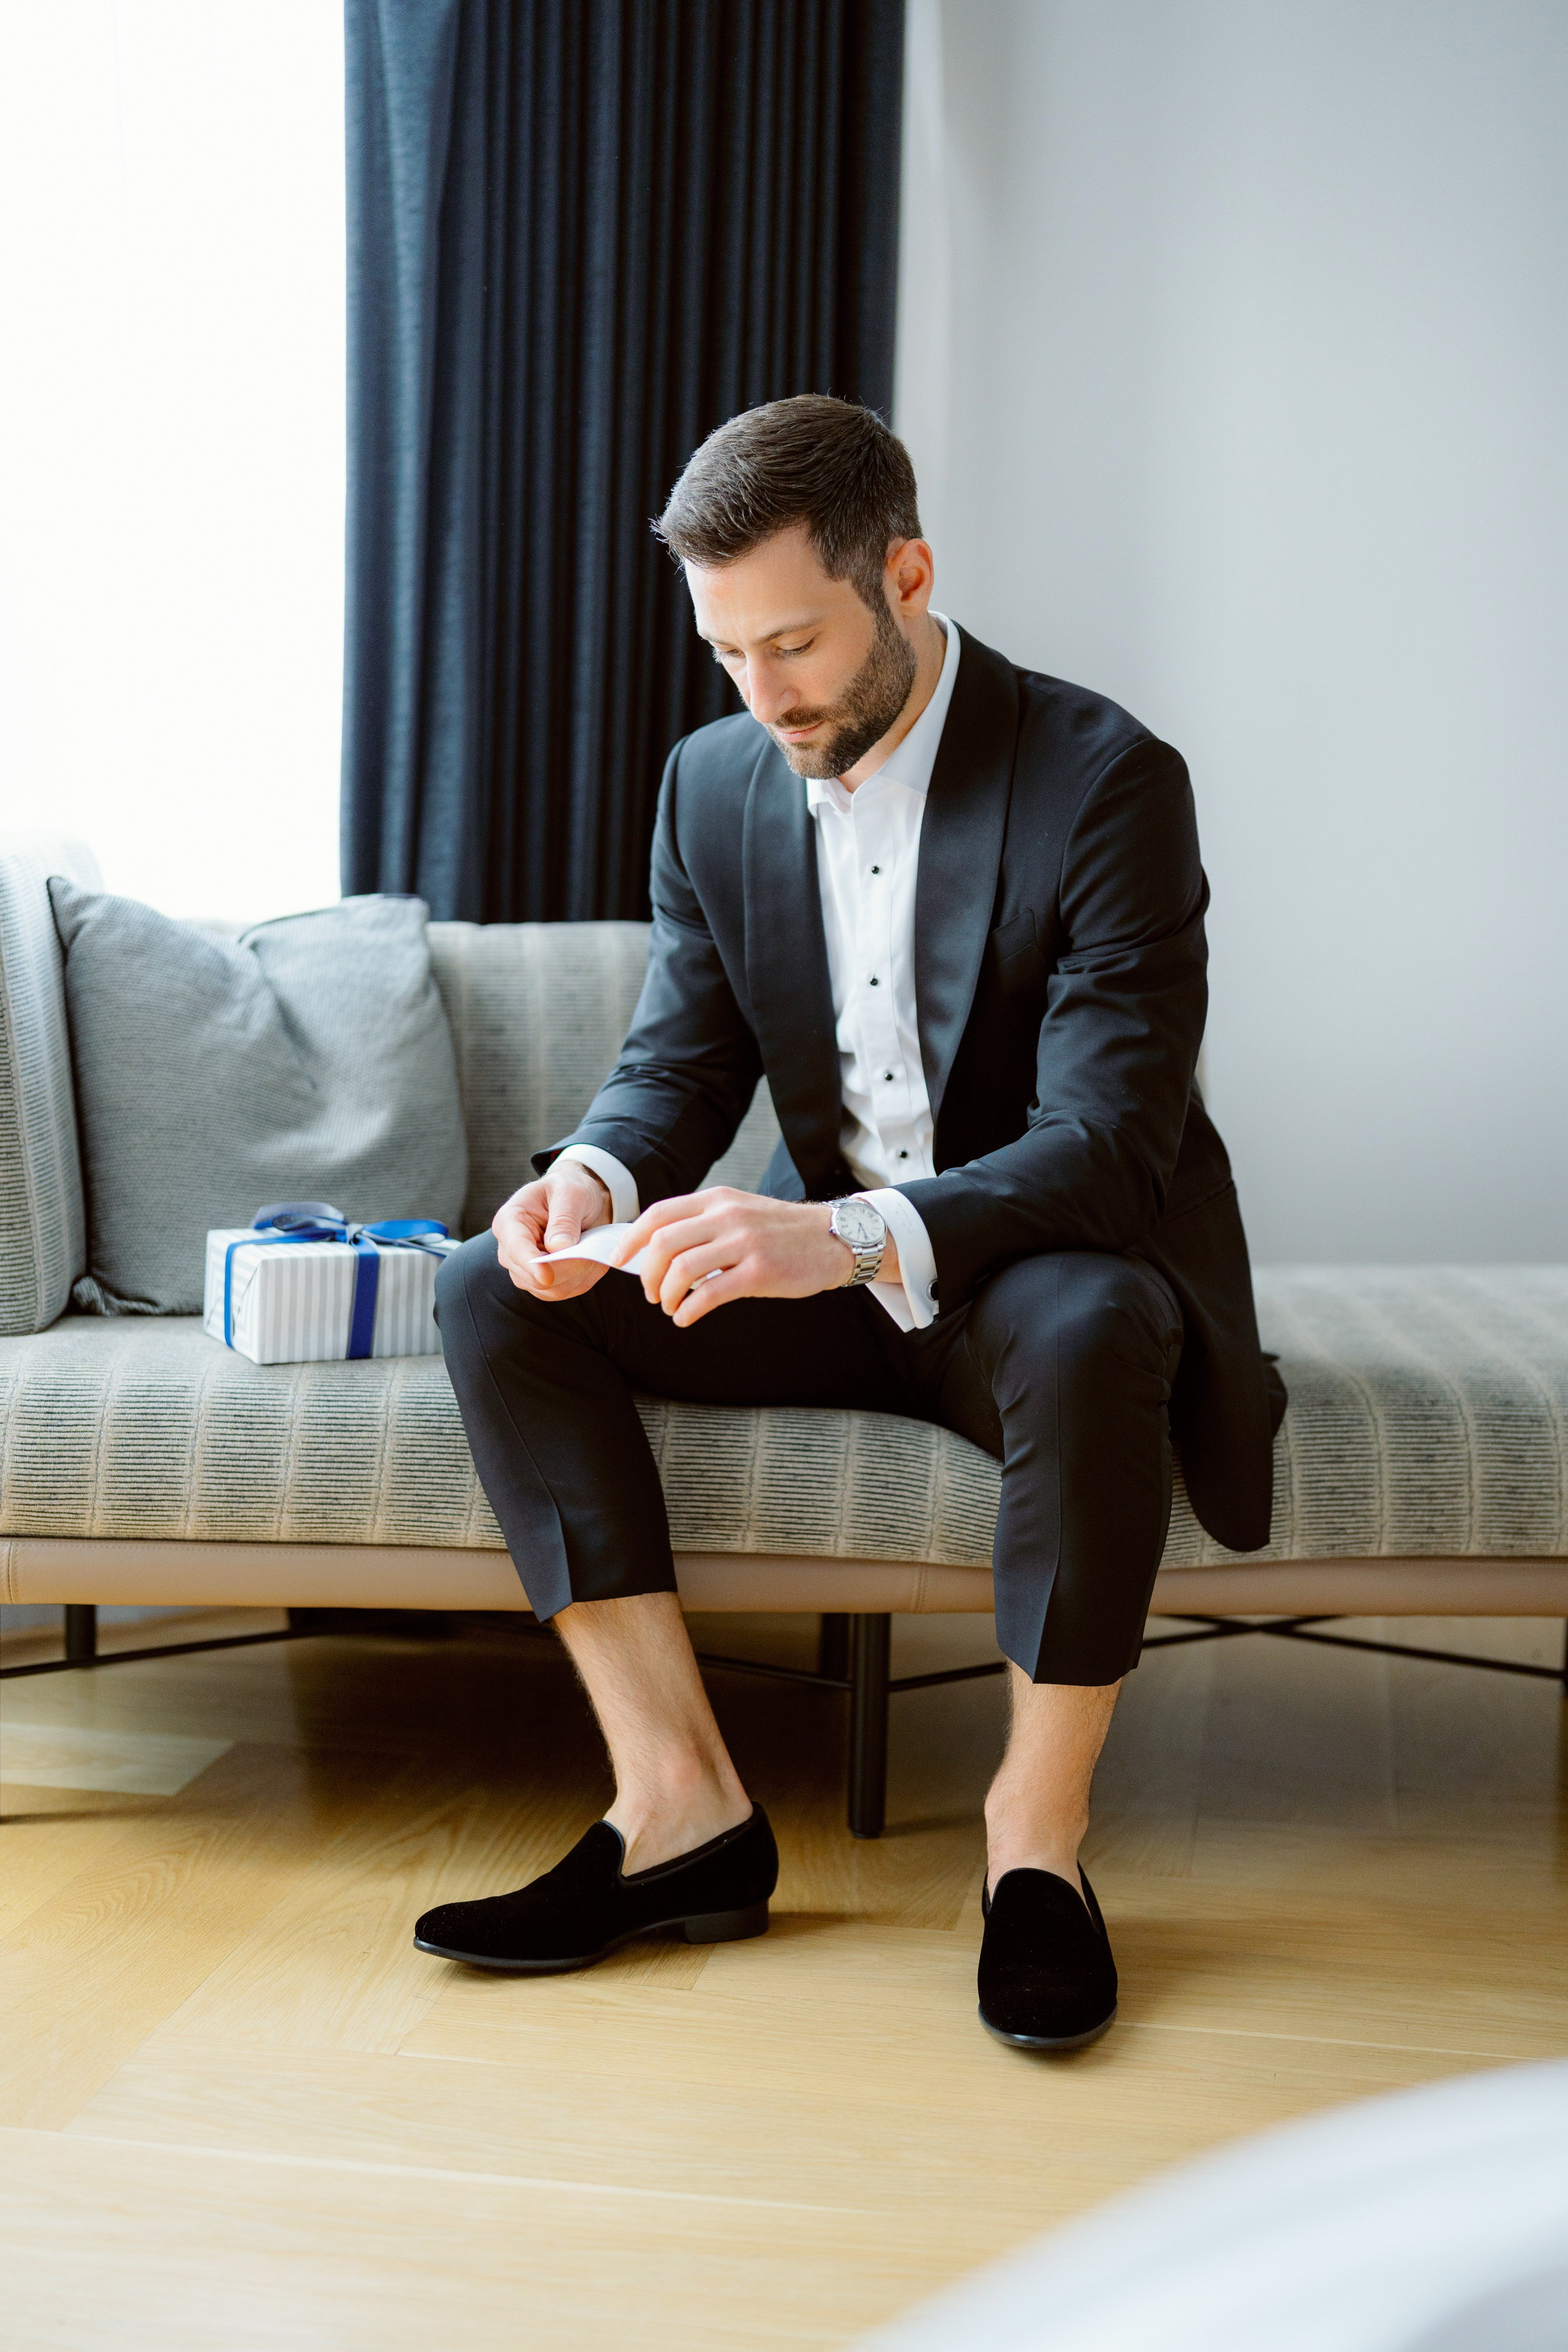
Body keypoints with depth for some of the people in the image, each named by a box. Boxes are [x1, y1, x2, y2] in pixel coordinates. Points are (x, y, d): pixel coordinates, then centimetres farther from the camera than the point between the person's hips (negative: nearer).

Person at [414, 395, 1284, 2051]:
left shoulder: (1104, 781, -19)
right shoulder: (713, 783, 0)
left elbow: (1110, 1140, -27)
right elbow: (678, 1062, 1)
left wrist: (852, 1238, -43)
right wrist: (597, 1173, -24)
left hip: (1044, 1272, -5)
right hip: (828, 1269, 6)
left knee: (1095, 1332, -40)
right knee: (497, 1297, -14)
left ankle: (1038, 1830, -19)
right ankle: (680, 1802, -19)